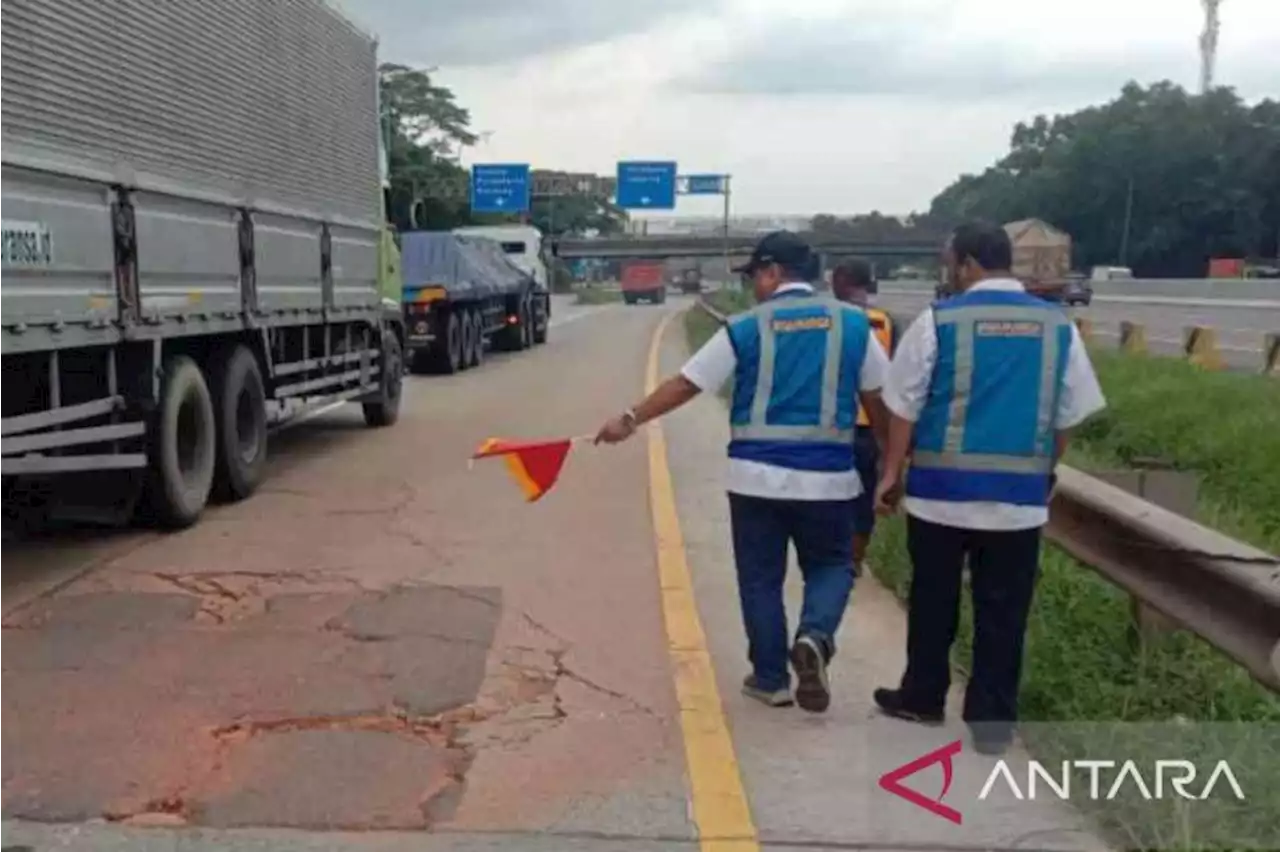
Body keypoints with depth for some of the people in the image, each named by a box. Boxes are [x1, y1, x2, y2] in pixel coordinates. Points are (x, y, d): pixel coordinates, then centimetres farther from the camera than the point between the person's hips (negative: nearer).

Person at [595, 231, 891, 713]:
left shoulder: (745, 328, -1)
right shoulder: (852, 323, 3)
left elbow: (684, 385, 1)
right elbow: (879, 402, 7)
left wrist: (630, 421, 11)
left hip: (756, 474, 0)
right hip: (827, 475, 1)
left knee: (761, 578, 13)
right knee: (831, 566, 17)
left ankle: (770, 678, 20)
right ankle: (814, 637, -10)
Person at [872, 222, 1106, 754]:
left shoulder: (938, 320, -5)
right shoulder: (1058, 326, 4)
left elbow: (905, 407, -4)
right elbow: (1068, 417, 8)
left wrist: (891, 472, 6)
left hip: (942, 486, -1)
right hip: (1020, 493, 2)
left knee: (933, 599, 14)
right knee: (1002, 610, 9)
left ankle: (923, 698, 29)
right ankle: (992, 721, 16)